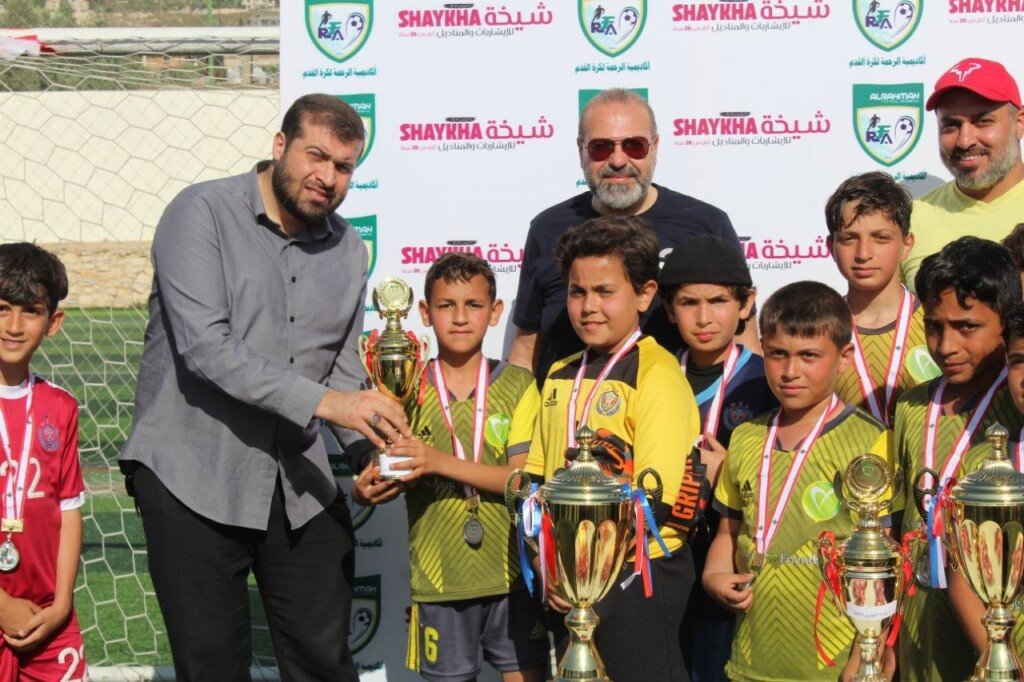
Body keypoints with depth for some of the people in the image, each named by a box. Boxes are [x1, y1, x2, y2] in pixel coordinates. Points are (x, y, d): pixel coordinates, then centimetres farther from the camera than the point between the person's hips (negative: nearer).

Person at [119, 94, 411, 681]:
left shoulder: (349, 250, 10)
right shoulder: (203, 214, -10)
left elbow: (342, 366, 12)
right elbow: (205, 345, -22)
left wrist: (371, 449, -7)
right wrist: (322, 400, -29)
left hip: (299, 482, 5)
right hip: (193, 477, -5)